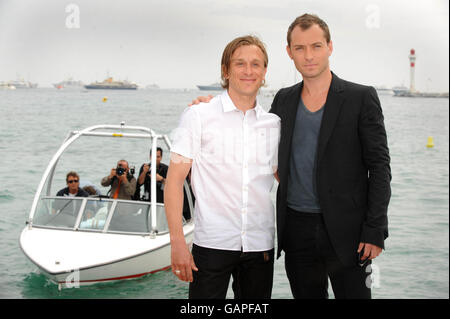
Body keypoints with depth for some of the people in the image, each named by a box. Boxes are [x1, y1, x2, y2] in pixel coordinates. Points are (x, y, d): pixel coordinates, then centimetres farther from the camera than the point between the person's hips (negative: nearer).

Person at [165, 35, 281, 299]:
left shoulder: (273, 124, 9)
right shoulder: (199, 116, -2)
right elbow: (174, 181, -4)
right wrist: (177, 242, -11)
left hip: (261, 246, 4)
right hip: (212, 245, -3)